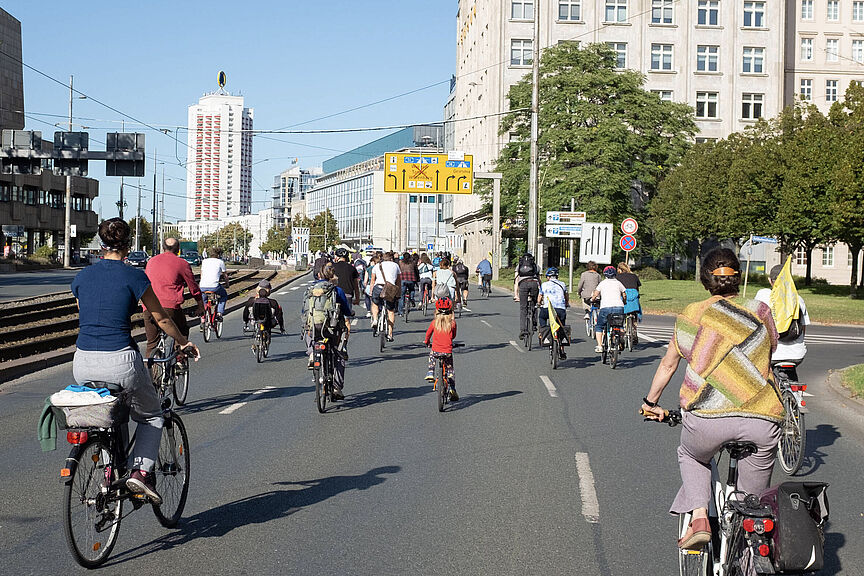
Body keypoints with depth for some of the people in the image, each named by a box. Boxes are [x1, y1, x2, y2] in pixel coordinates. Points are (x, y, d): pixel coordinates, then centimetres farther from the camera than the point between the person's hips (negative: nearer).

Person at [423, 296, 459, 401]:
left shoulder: (434, 322, -2)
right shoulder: (452, 323, -3)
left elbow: (428, 333, 14)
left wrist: (426, 341, 35)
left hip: (436, 350, 0)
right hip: (448, 351, 0)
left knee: (431, 356, 35)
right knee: (450, 370, 16)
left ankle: (430, 374, 21)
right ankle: (452, 389, 7)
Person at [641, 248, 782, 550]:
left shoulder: (691, 316, 13)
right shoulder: (761, 313, 15)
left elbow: (668, 364, 23)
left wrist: (651, 402, 38)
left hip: (708, 415, -1)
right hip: (763, 420, 1)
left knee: (692, 456, 31)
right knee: (753, 498, 18)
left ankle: (699, 517, 11)